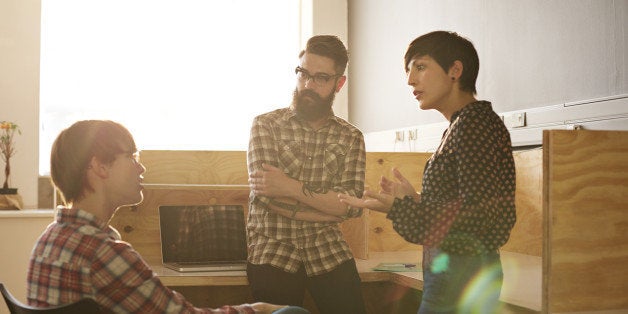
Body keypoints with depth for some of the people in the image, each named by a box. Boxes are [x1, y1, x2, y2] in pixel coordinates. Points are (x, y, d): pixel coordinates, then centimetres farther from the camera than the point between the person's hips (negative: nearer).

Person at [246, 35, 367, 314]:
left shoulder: (351, 138, 8)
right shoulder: (265, 125, 1)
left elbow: (353, 204, -6)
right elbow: (268, 196, -12)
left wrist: (291, 188, -16)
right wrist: (331, 207, -8)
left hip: (329, 252, 2)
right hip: (273, 251, -2)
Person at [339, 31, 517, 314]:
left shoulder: (475, 123, -15)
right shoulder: (461, 125, 14)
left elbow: (477, 217, -21)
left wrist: (398, 208, -23)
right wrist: (414, 199, 15)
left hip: (461, 277, -9)